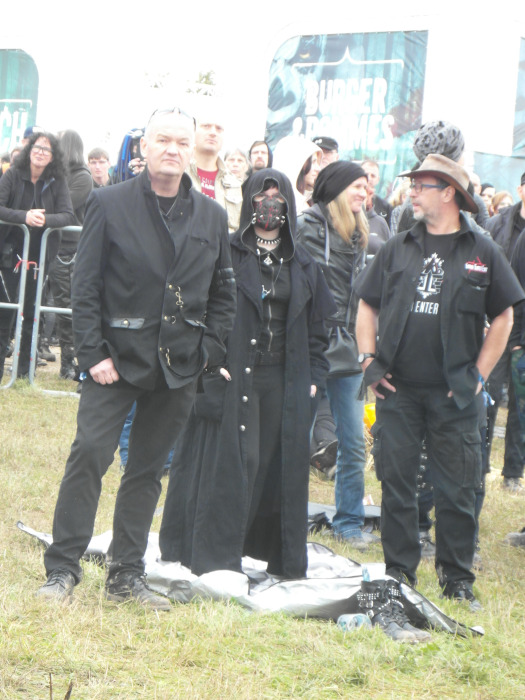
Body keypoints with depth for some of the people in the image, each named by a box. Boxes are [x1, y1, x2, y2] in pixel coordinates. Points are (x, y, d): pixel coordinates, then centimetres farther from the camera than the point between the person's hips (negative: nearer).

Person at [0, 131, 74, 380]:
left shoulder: (57, 182, 0)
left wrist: (45, 219, -27)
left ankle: (25, 366, 18)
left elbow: (69, 216, -9)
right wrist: (24, 217, -28)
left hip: (39, 256, 2)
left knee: (31, 312, 7)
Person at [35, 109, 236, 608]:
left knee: (148, 468, 9)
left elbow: (222, 293, 15)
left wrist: (209, 350, 4)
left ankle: (127, 575, 17)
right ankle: (62, 568, -3)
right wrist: (93, 353, -10)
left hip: (178, 366, 3)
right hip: (117, 357, -3)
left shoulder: (212, 217, 8)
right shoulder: (109, 204, -2)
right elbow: (85, 285, -3)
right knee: (90, 452, -12)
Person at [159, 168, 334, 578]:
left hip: (283, 383, 4)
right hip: (232, 375, -4)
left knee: (281, 464, 6)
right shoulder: (227, 256, -1)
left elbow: (317, 326, 15)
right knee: (227, 464, -6)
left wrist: (314, 376, 7)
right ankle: (217, 556, -3)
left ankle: (282, 557, 16)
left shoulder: (303, 266, 12)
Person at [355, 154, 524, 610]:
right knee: (396, 482, 5)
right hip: (398, 389, 2)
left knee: (457, 488, 2)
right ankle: (399, 573, 15)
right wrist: (369, 361, 3)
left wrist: (479, 374, -1)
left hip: (454, 393, -2)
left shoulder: (482, 252, 2)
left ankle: (458, 579, 12)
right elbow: (367, 306, 15)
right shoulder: (397, 249, 9)